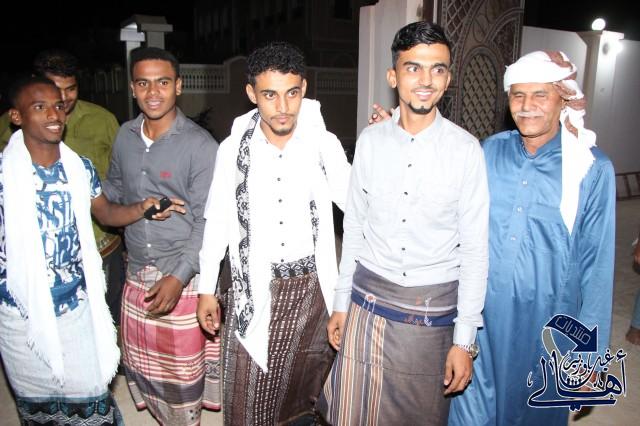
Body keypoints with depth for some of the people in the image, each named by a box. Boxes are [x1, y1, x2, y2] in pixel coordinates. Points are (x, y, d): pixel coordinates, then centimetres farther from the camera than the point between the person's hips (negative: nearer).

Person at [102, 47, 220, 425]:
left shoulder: (200, 145, -14)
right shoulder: (125, 136, 4)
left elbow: (207, 220, -16)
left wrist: (178, 277, -24)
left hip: (183, 276, -5)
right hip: (137, 275, 6)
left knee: (181, 368, 9)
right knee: (142, 362, 19)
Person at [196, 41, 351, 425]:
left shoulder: (325, 145, -7)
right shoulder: (234, 148, -6)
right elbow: (217, 221, 2)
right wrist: (207, 289, 6)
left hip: (312, 284, 1)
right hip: (255, 287, 0)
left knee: (308, 378, 20)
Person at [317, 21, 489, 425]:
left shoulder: (465, 149, -10)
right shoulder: (371, 140, -2)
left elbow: (475, 249, -7)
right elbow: (354, 228, 6)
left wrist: (464, 339, -7)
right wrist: (342, 302, 9)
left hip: (434, 310, -2)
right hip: (369, 301, 2)